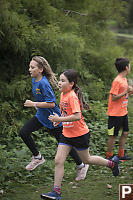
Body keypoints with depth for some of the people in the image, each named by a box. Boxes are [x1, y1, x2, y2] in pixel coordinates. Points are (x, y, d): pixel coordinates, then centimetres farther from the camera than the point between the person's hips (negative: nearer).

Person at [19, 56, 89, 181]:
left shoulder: (44, 83, -26)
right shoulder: (34, 80, 1)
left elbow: (51, 104, -29)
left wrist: (33, 104, -25)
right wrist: (37, 104, 10)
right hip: (41, 116, 9)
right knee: (23, 132, 0)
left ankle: (81, 166, 22)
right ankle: (37, 157, 16)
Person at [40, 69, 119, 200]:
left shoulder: (72, 97, -23)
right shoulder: (63, 94, 4)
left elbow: (77, 116, -33)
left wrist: (60, 119, -31)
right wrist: (58, 119, 5)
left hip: (80, 135, -8)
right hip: (67, 134, 8)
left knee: (86, 160, 13)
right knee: (58, 161, -3)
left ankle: (112, 163, 36)